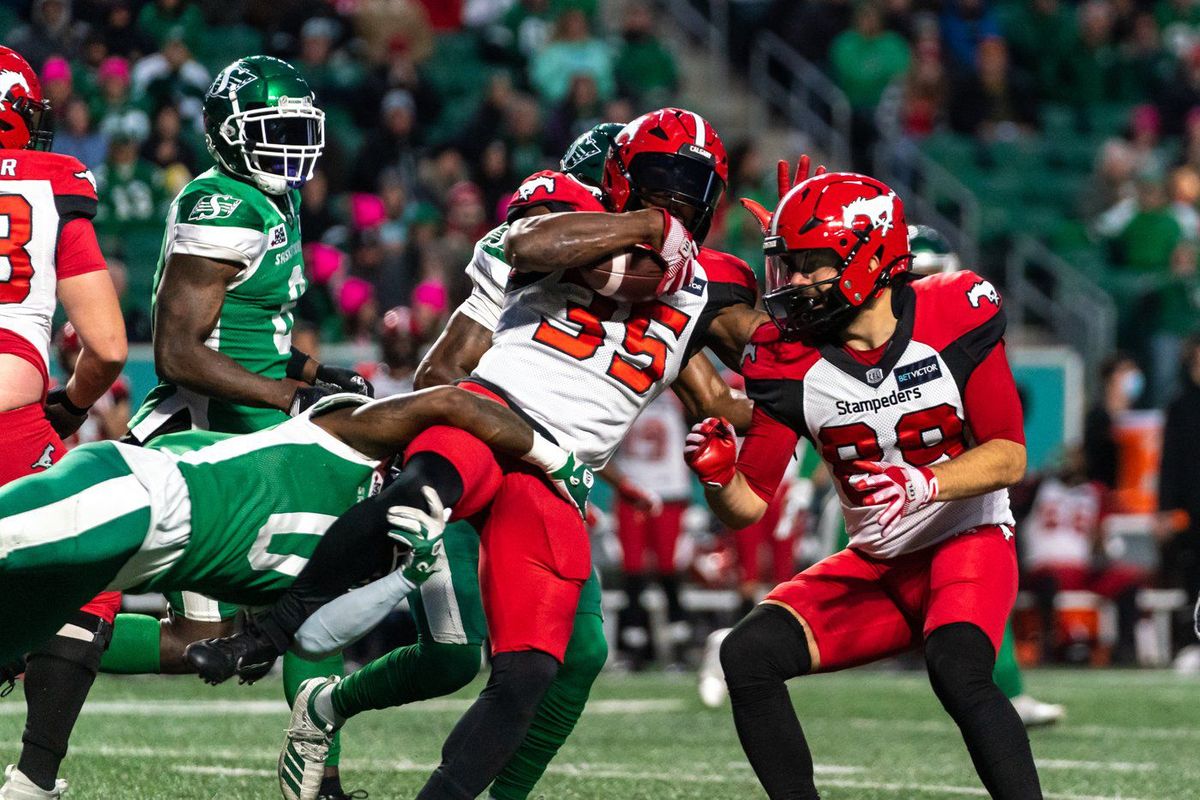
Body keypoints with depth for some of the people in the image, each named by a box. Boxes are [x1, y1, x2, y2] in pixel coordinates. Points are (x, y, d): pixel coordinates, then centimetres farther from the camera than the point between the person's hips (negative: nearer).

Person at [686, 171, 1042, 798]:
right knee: (747, 655, -14)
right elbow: (748, 507, -6)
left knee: (956, 670, -32)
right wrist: (719, 475, -29)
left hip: (969, 541, -4)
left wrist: (923, 483, -33)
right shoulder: (789, 359, -9)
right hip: (874, 562, 4)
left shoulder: (955, 318, -16)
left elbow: (1009, 457, -16)